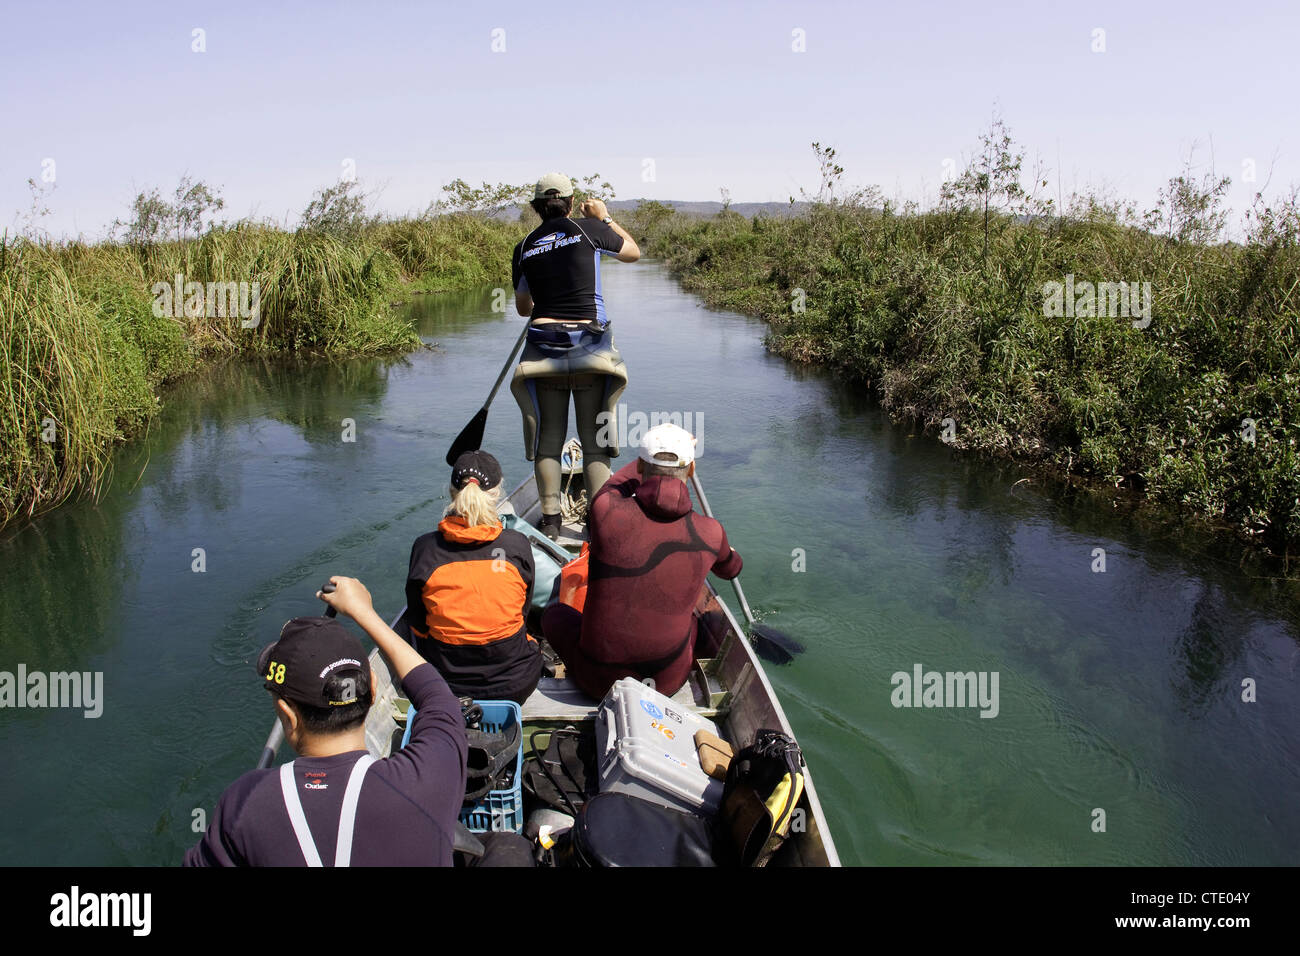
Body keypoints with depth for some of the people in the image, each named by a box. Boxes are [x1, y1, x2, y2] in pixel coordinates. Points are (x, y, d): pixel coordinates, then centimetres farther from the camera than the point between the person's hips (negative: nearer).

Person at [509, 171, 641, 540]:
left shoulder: (524, 249, 8)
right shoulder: (588, 229, 0)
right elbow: (633, 252, 16)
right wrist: (605, 218, 28)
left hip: (544, 347, 2)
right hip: (590, 342, -2)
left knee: (549, 435, 10)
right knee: (593, 437, 5)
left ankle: (550, 520, 11)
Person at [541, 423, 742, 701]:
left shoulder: (605, 511, -17)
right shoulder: (710, 533, -9)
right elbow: (731, 569, 18)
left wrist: (652, 455, 24)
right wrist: (730, 554, 42)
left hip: (600, 682, -2)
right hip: (670, 681, 2)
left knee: (554, 613, 28)